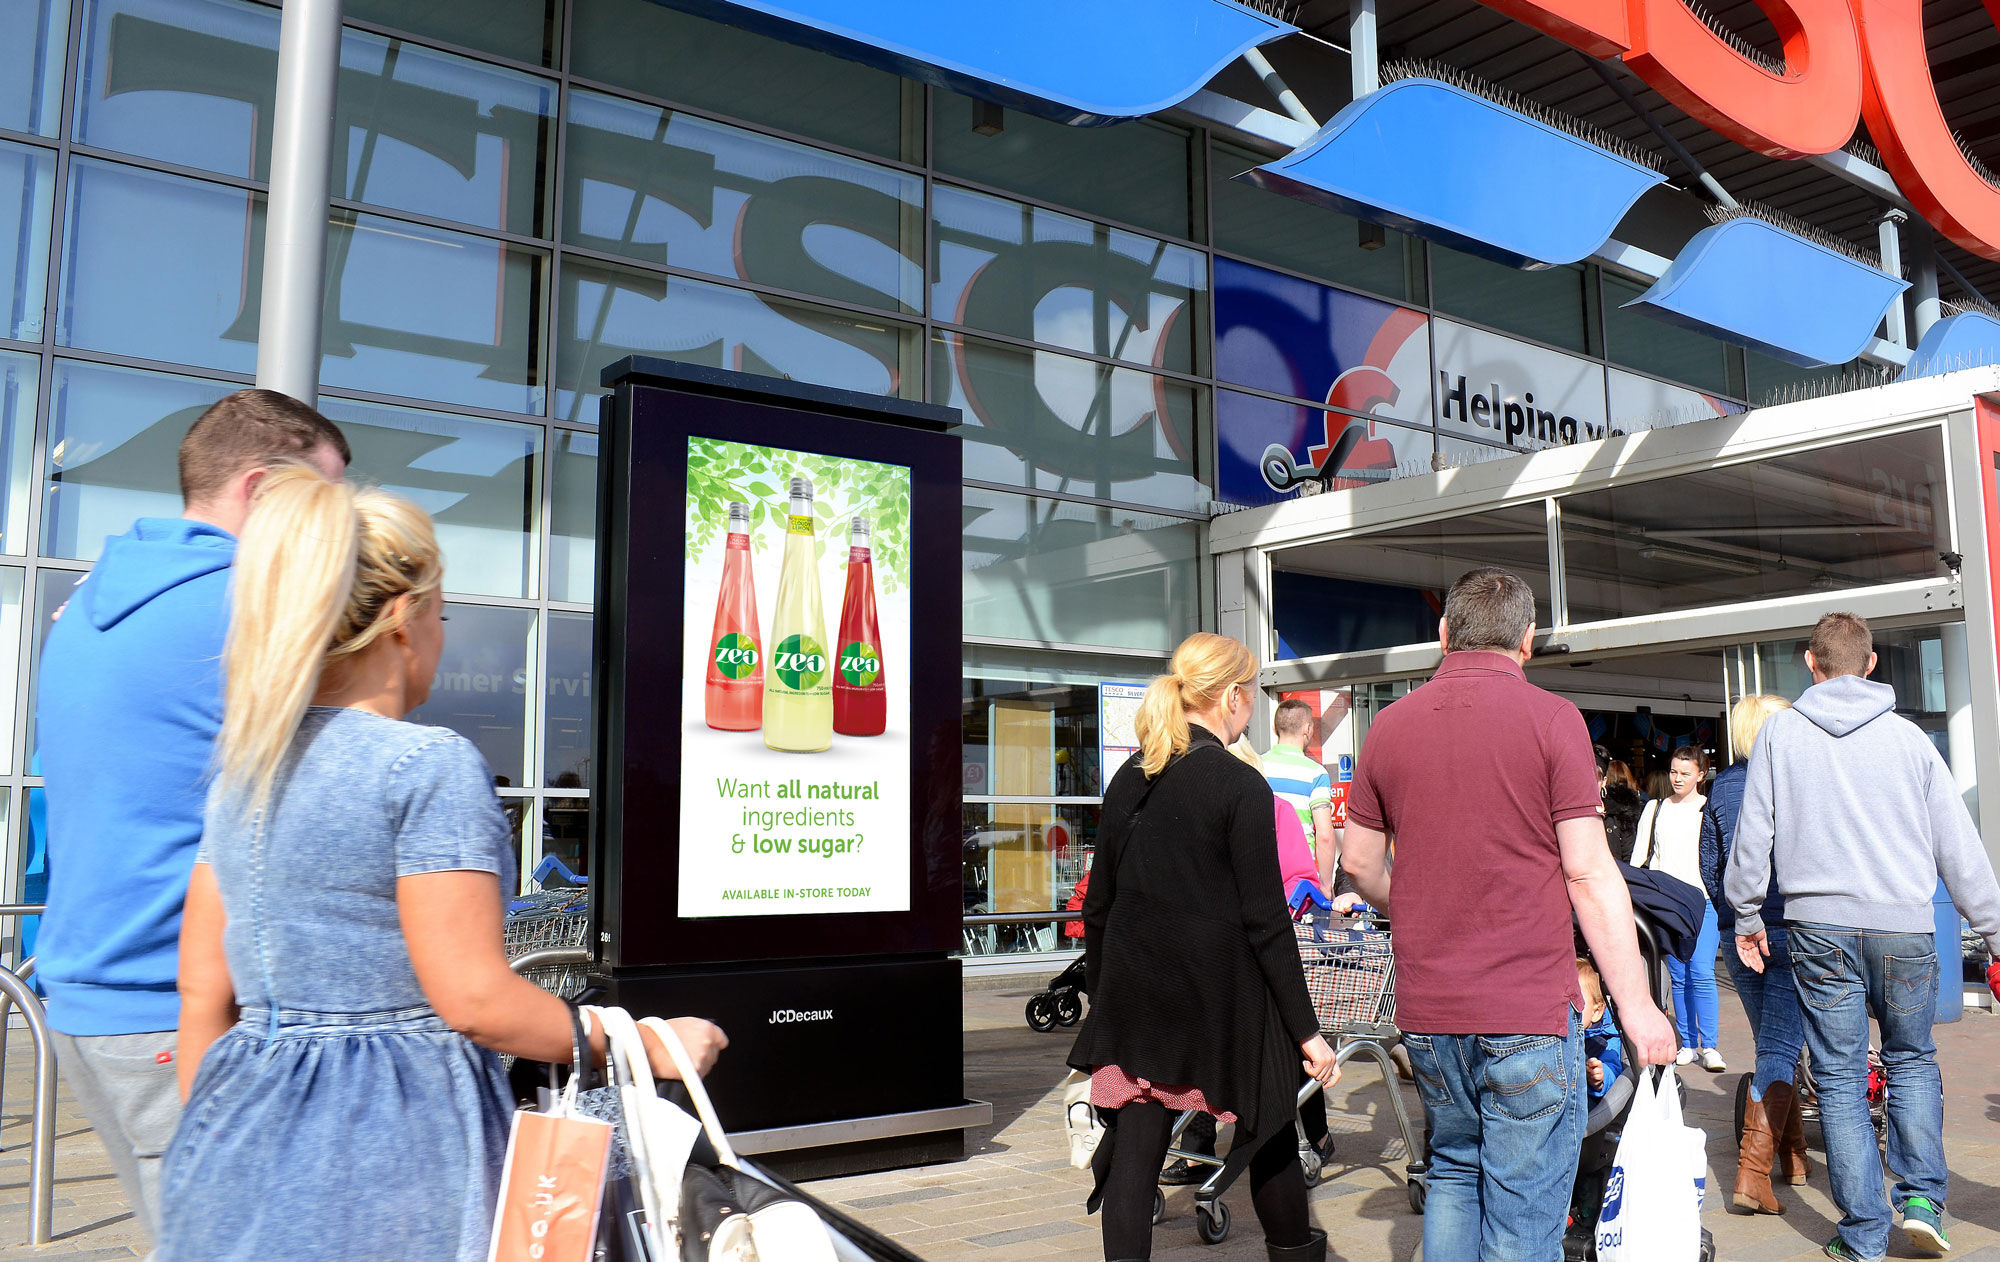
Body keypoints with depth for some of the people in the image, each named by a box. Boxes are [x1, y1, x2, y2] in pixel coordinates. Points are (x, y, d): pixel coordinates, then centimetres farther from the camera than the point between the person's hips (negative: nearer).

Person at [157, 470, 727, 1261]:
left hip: (248, 1153, 7)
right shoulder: (430, 765, -16)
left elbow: (204, 996, 10)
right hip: (395, 1150, -7)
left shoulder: (239, 771, 7)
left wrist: (220, 1137, 20)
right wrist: (646, 1045, -8)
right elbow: (476, 1000, -18)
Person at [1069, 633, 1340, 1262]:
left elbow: (1098, 907, 8)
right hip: (1222, 998, -4)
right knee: (1269, 1134, 17)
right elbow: (1266, 922, -13)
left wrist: (1101, 996, 19)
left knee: (1132, 1157, 6)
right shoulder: (1242, 787, -12)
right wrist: (1307, 1030, -7)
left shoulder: (1128, 779, 4)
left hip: (1134, 998, 4)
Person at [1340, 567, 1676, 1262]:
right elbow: (1588, 872, -11)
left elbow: (1358, 862, 11)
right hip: (1529, 1010, -4)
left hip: (1426, 1010, 5)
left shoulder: (1390, 724, 5)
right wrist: (1635, 1004, -4)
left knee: (1454, 1170, 22)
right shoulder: (1550, 717, -8)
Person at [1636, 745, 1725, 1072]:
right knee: (1678, 976, 5)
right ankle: (1689, 1044, 11)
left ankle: (1709, 1046, -5)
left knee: (1702, 974, -11)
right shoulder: (1655, 808, 14)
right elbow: (1640, 854, 14)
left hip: (1703, 899, -3)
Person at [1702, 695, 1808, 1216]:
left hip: (1739, 937, 5)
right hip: (1792, 932, -4)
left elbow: (1709, 869, 8)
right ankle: (1753, 1172, -12)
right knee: (1780, 1050, -4)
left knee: (1771, 1043, 19)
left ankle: (1793, 1154, 29)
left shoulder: (1720, 788, 4)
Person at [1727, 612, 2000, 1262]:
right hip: (1905, 924, 1)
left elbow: (1753, 833, 3)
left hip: (1819, 924, -1)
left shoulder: (1780, 732, 2)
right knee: (1912, 1060, 20)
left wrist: (1747, 917, 13)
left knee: (1840, 1076, 5)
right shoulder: (1908, 736, 3)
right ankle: (1922, 1198, 11)